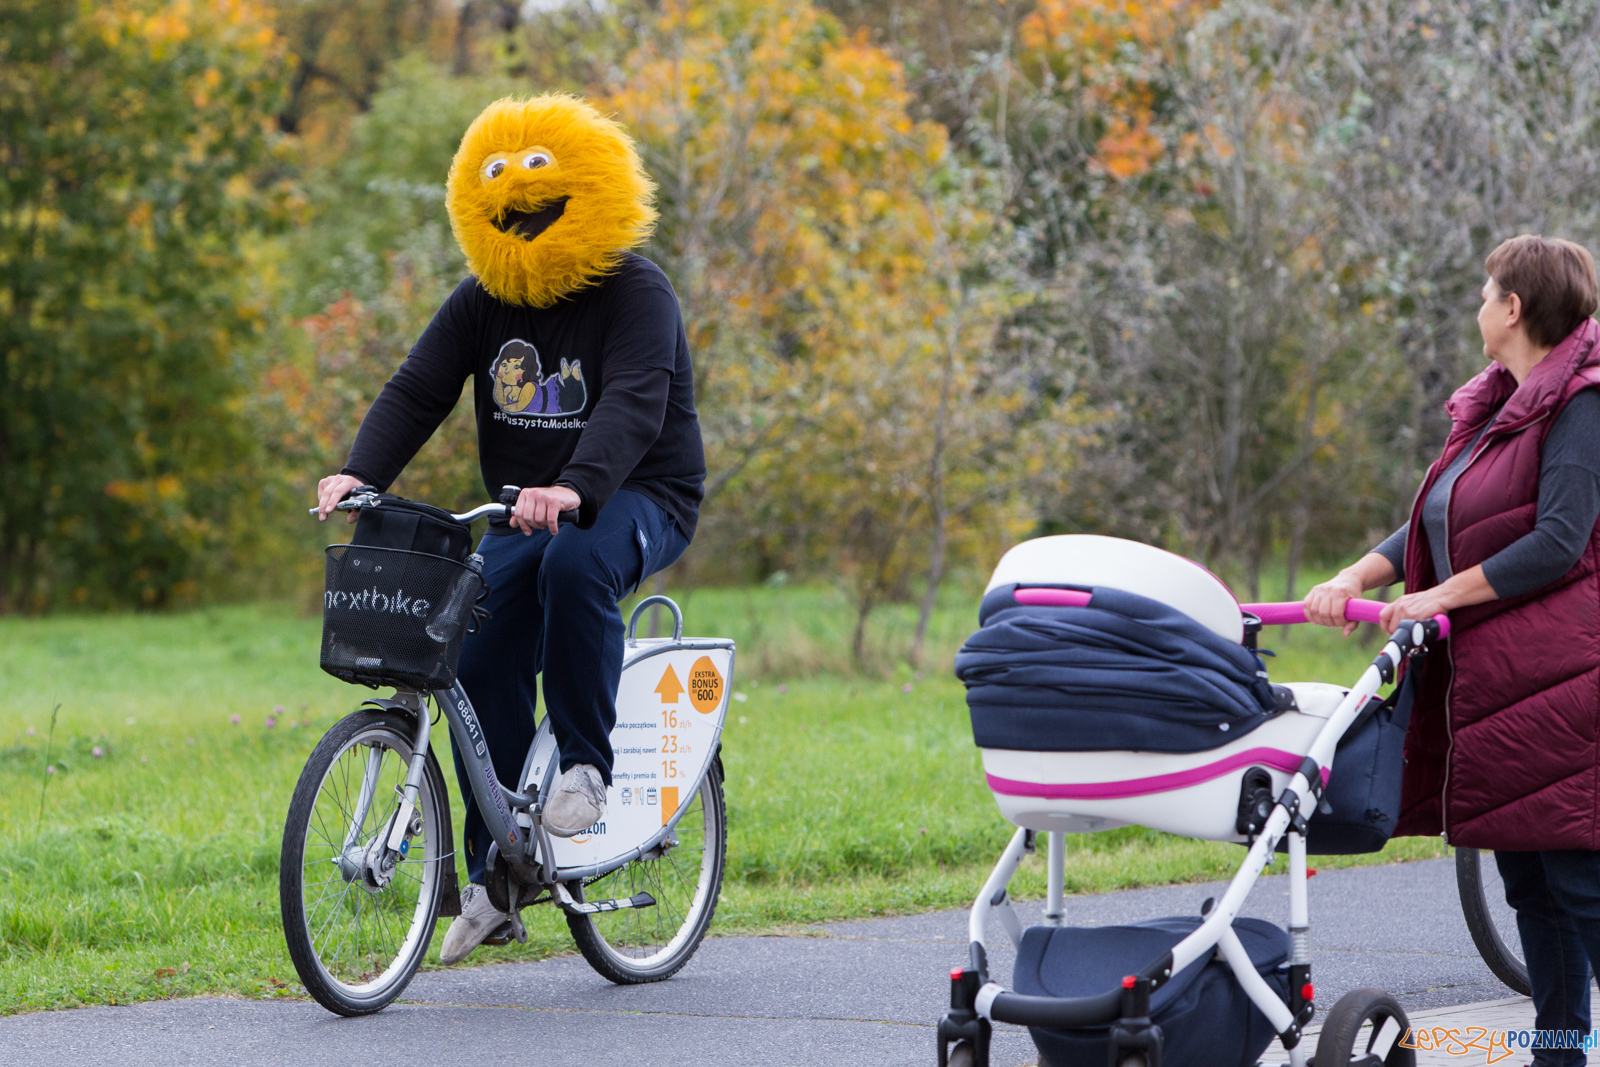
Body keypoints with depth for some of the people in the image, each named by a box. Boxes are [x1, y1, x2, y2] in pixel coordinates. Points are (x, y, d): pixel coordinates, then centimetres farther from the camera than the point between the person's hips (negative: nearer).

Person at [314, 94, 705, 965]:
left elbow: (634, 407, -29)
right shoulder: (483, 301, 5)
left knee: (575, 565, -39)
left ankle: (586, 765, -24)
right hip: (520, 508, 6)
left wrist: (574, 490, -48)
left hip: (636, 497, -6)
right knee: (482, 665, -10)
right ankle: (493, 877, 2)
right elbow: (416, 392, -3)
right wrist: (359, 475, -23)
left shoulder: (635, 295, -14)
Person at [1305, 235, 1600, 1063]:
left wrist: (1443, 596, -13)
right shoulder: (1497, 406, 19)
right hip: (1490, 681, 9)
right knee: (1528, 879, 11)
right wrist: (1356, 578, 3)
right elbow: (1439, 527, 18)